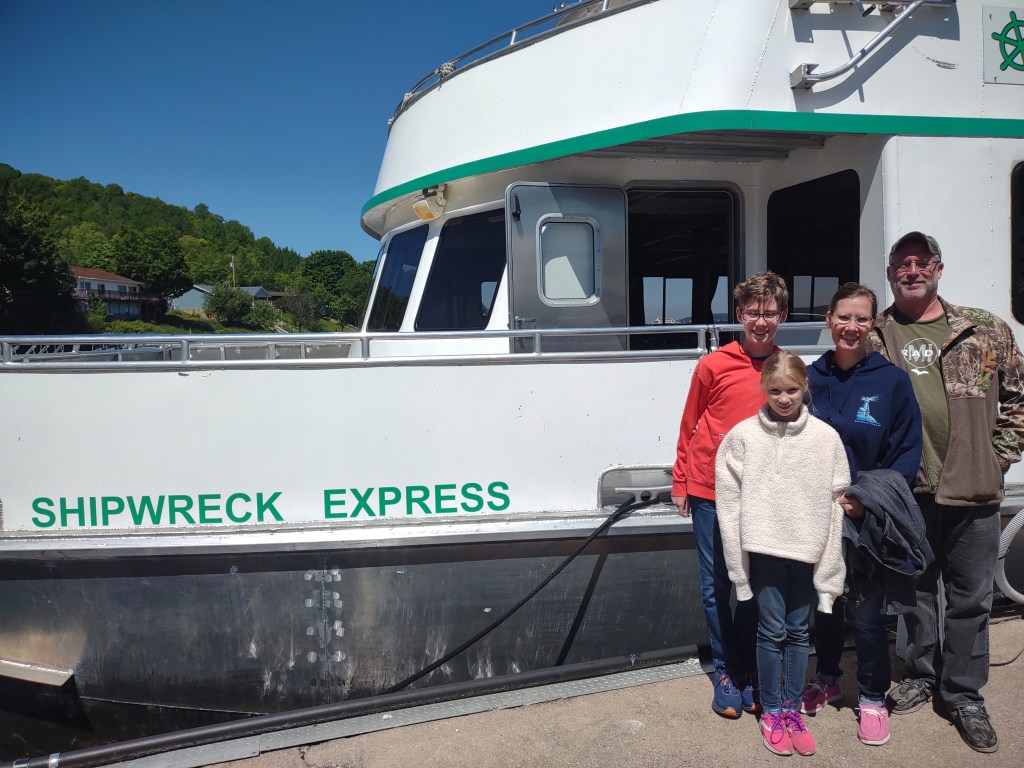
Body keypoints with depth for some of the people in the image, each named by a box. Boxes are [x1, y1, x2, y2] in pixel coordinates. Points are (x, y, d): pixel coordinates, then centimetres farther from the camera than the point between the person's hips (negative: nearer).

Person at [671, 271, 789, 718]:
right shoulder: (714, 366, -5)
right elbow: (689, 427, 2)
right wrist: (680, 484, 4)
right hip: (711, 490, -1)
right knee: (716, 585, 7)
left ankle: (749, 671, 27)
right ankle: (726, 670, 24)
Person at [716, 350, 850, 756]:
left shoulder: (826, 436, -4)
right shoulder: (743, 435, -6)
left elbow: (835, 503, -2)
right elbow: (729, 498, -4)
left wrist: (829, 566, -3)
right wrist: (738, 557, -6)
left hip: (807, 548, 1)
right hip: (764, 548, -1)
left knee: (799, 631, 12)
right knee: (772, 631, 5)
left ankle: (792, 709, 29)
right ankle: (772, 712, 23)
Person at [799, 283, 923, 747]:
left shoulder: (892, 381, -6)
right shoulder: (811, 378, 0)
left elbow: (907, 453, -6)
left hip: (870, 520, -2)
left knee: (865, 613, 6)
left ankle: (872, 697, 27)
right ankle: (826, 679, 38)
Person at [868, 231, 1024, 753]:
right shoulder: (872, 338, 2)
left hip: (973, 491, 0)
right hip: (906, 490, 0)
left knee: (971, 596, 10)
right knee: (914, 588, 15)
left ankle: (963, 695, 26)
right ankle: (921, 675, 34)